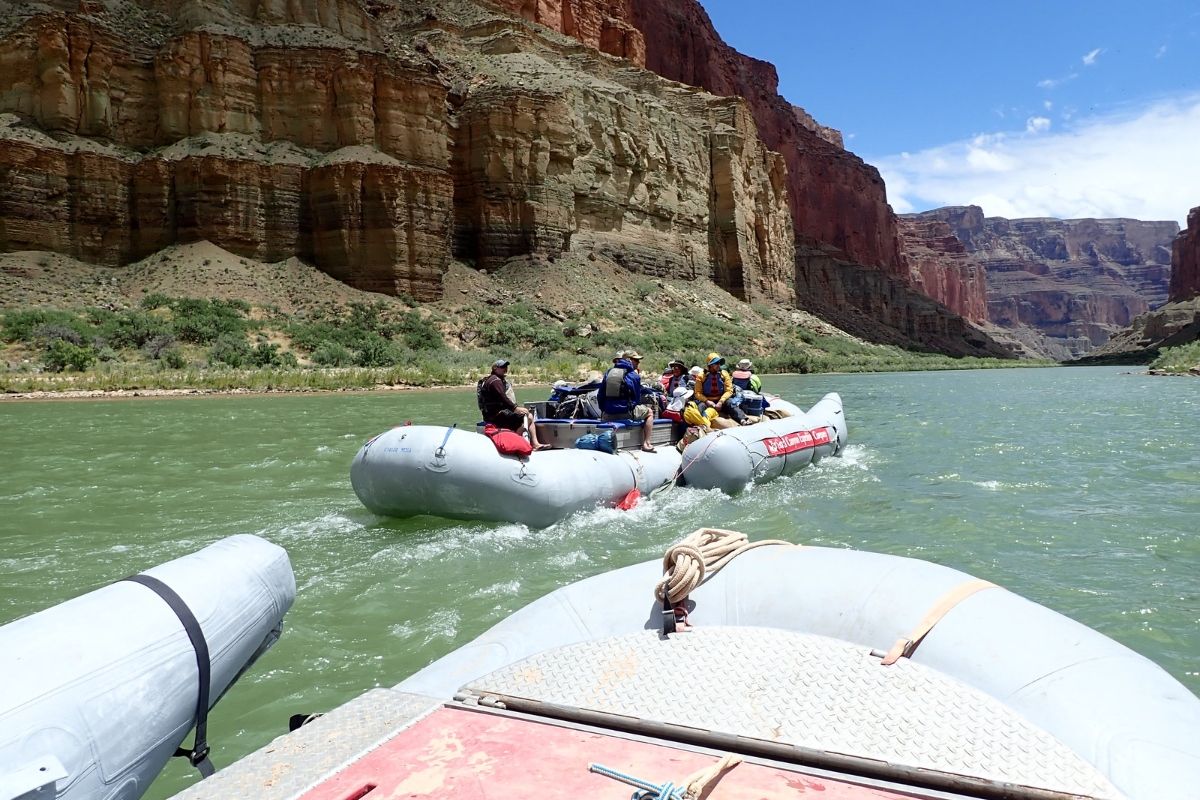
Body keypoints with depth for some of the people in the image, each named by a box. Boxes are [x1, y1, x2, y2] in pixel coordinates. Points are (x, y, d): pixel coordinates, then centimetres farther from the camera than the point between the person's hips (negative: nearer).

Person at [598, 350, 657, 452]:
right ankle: (646, 444, 9)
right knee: (649, 412, 19)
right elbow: (637, 397, 2)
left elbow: (601, 395, 12)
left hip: (608, 415, 5)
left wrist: (603, 409, 25)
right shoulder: (634, 376, -5)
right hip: (626, 413, -5)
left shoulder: (608, 373, 10)